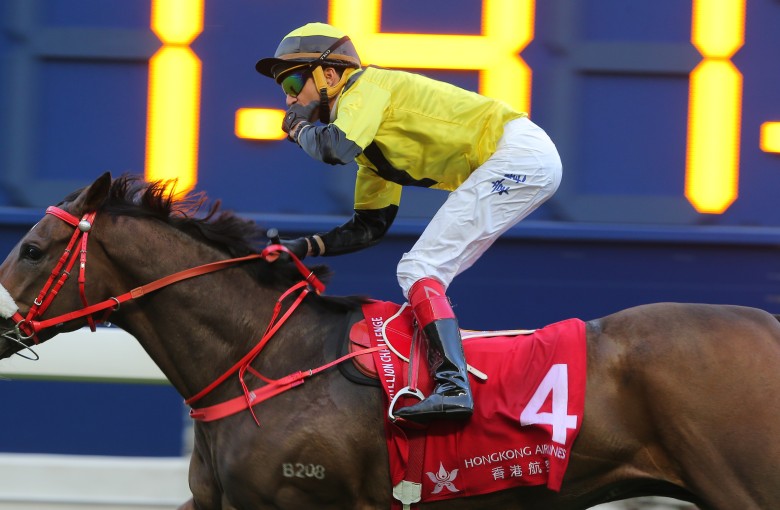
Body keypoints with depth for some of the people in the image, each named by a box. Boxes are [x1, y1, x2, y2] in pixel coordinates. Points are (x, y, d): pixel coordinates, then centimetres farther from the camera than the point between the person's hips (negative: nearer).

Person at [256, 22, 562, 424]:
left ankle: (453, 385, -27)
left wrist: (299, 126, -1)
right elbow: (369, 227, 25)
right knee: (420, 273, 12)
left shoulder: (366, 86, -3)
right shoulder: (370, 140, 24)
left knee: (418, 269, -15)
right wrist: (304, 247, 14)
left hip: (518, 150, -10)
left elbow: (336, 148, -23)